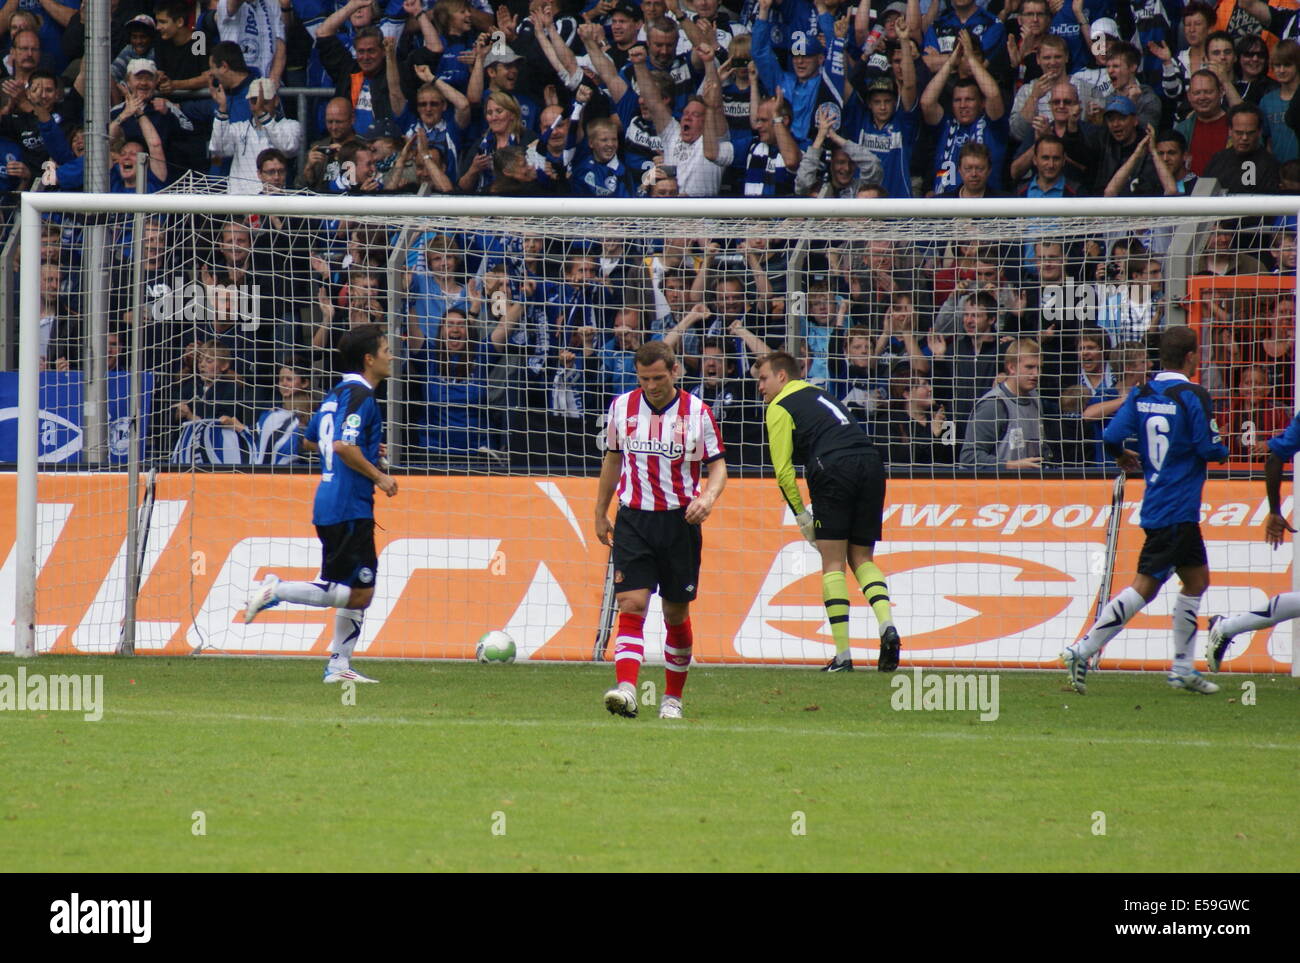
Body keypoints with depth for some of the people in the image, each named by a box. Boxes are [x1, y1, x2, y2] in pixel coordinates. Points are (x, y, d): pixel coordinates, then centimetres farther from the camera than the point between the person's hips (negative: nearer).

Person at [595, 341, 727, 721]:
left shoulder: (697, 413, -5)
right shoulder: (622, 407, 3)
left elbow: (717, 464, 0)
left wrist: (709, 497, -21)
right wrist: (601, 512, 20)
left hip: (679, 520, -1)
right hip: (633, 519, 1)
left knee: (676, 614, 7)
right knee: (631, 604, -15)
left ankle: (673, 697, 22)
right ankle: (626, 690, -28)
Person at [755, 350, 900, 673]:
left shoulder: (780, 407, 9)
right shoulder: (819, 395, 30)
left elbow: (783, 468, 1)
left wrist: (801, 515, 8)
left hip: (834, 469, -6)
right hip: (871, 464, 6)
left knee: (833, 565, 0)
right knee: (862, 560, 13)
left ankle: (843, 655, -5)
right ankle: (887, 625, -13)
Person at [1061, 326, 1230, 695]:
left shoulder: (1141, 395, 6)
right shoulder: (1194, 397, -12)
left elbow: (1112, 438, -2)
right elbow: (1209, 449, -15)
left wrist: (1124, 457, 19)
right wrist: (1222, 450, 8)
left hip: (1155, 504, 8)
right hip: (1178, 509, -8)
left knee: (1197, 579, 17)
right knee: (1144, 586, -8)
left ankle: (1182, 669, 19)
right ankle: (1082, 651, -14)